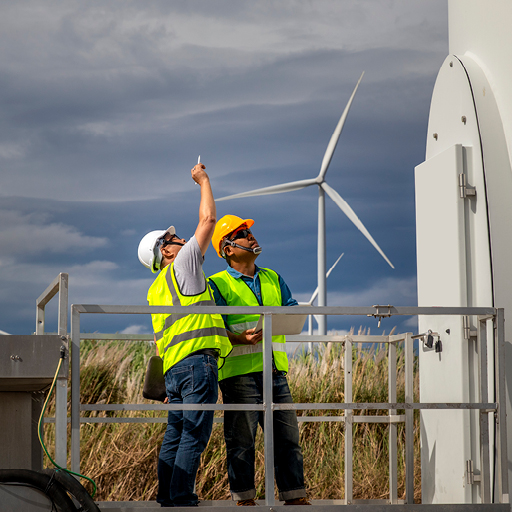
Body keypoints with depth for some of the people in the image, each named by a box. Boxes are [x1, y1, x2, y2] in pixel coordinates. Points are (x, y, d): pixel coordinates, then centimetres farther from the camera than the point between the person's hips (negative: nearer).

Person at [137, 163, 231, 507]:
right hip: (197, 361, -9)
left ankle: (167, 498, 9)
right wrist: (203, 180, 14)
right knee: (195, 434, -10)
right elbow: (209, 218, 2)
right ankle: (182, 500, -15)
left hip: (174, 368, 9)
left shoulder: (157, 290, 24)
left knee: (176, 434, 9)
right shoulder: (183, 265, 2)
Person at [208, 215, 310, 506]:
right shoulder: (218, 285, 3)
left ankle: (296, 498, 8)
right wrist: (241, 339, -23)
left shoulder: (273, 279, 21)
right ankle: (245, 501, 3)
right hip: (240, 372, -5)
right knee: (241, 441, -3)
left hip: (276, 370, 5)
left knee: (288, 436, 3)